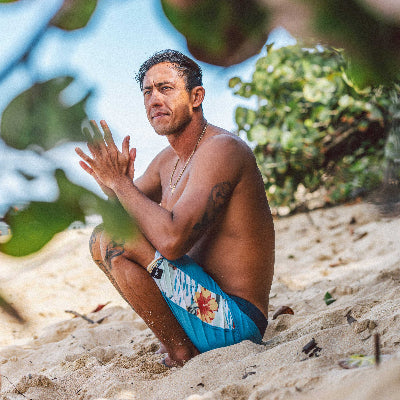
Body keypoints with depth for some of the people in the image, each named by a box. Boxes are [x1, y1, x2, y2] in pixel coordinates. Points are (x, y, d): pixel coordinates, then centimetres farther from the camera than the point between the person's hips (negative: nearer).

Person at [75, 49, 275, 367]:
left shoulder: (221, 149, -18)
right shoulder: (169, 160, 10)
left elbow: (172, 240, -31)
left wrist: (120, 182, -19)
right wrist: (112, 183, -5)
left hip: (235, 322, -10)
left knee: (108, 240, -20)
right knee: (106, 238, 20)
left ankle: (180, 352, -9)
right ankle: (180, 340, 12)